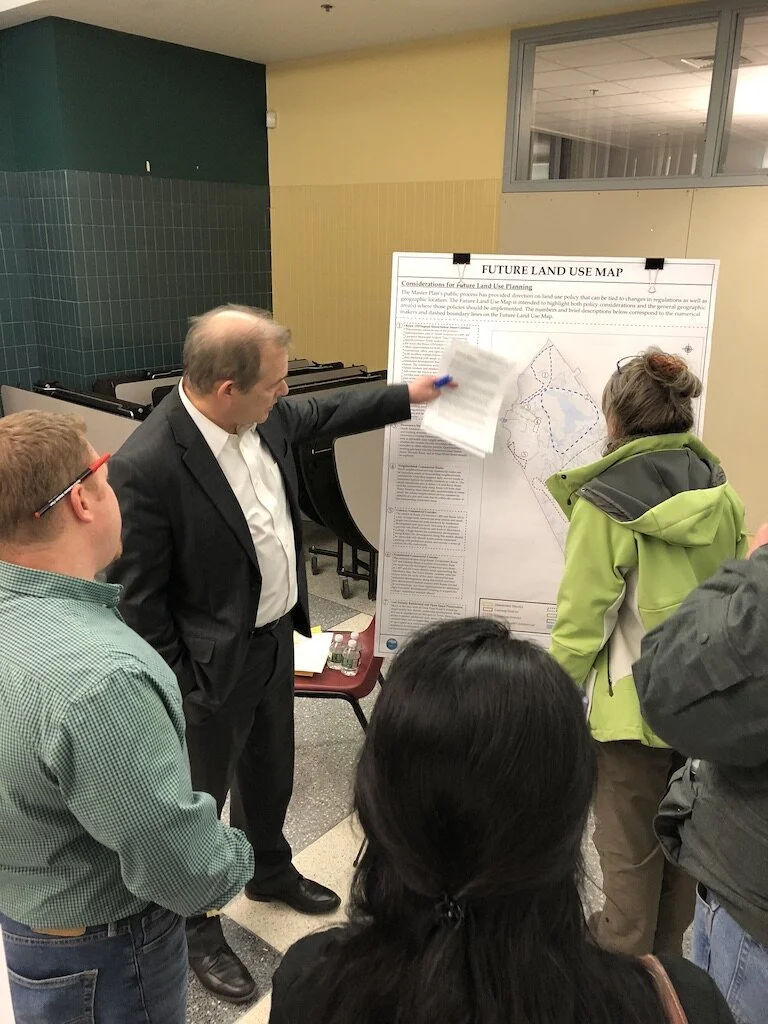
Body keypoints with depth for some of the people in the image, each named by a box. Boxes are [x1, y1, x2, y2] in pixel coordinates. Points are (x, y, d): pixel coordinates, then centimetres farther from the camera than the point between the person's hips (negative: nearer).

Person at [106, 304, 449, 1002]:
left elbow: (322, 415, 15)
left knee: (270, 770, 28)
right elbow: (137, 597, -20)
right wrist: (178, 685, -14)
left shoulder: (265, 417, -8)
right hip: (214, 661, -7)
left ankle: (270, 869, 55)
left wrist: (406, 396, 18)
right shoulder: (146, 467, -30)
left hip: (276, 634, 8)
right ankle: (196, 926, 41)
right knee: (201, 795, 15)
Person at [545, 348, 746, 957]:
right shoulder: (720, 492, -2)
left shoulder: (605, 501, -18)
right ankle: (670, 955, 44)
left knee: (630, 845, 14)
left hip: (632, 702, -6)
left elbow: (582, 616, -16)